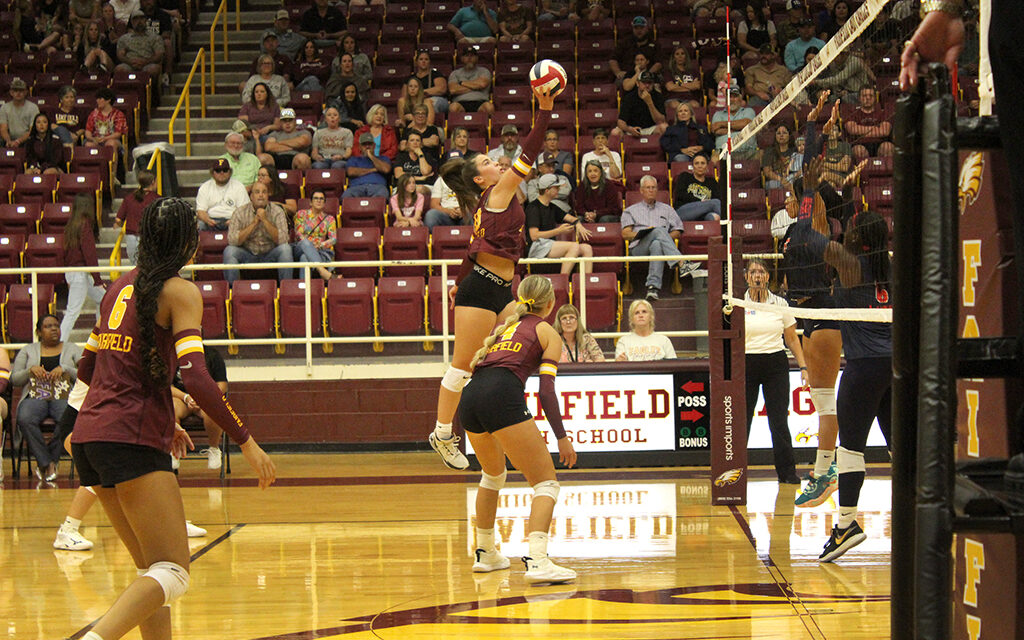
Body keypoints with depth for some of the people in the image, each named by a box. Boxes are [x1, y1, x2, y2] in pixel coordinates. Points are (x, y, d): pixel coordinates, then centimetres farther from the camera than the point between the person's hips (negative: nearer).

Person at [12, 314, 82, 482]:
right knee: (25, 419, -36)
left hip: (64, 398, -1)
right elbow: (14, 379, 15)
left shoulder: (72, 349, 19)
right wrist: (30, 370, -3)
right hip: (34, 397, 1)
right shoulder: (28, 351, 22)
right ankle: (48, 463, -26)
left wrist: (65, 369, -7)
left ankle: (44, 462, -18)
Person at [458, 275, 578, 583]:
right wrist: (562, 437, 3)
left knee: (493, 474, 32)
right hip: (502, 396, -6)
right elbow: (547, 389, 3)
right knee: (546, 482, -3)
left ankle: (485, 553, 39)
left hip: (470, 396, 7)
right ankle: (537, 561, -25)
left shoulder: (507, 321, 29)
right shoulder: (548, 333, 14)